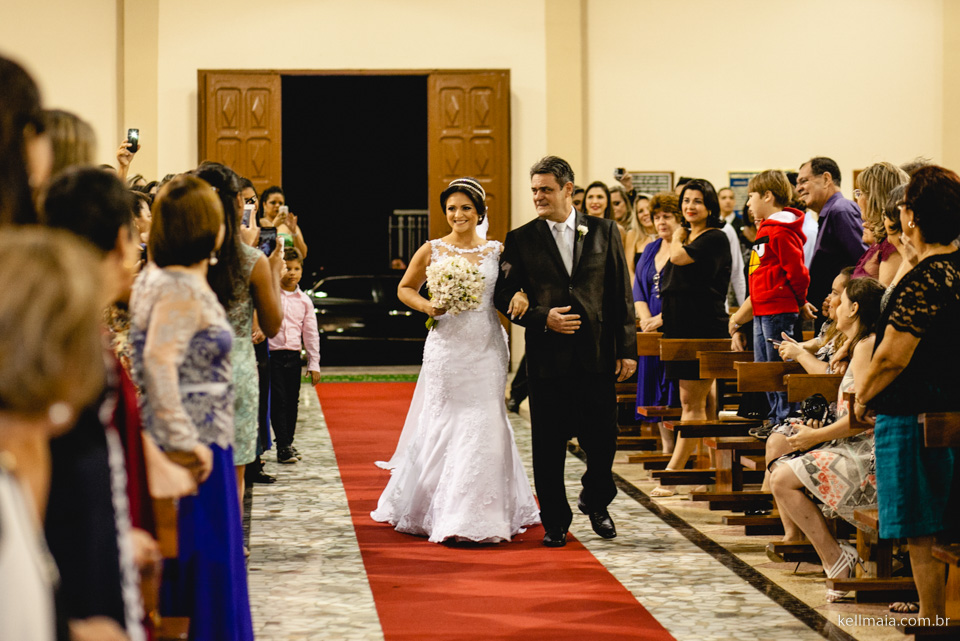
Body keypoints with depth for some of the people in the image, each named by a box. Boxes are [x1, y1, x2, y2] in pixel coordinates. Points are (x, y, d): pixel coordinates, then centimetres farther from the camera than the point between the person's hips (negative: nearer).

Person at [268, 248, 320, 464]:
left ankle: (288, 443, 21)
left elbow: (310, 333, 10)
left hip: (293, 355, 4)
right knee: (278, 400, -6)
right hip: (272, 354, -4)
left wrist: (314, 364, 8)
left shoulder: (304, 300, 8)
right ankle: (283, 447, -4)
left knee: (292, 401, 9)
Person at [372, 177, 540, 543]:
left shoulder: (496, 251, 5)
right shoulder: (431, 251, 3)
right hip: (447, 346, -1)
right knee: (443, 424, 1)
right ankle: (440, 511, 15)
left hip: (486, 348, 1)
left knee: (482, 425, -1)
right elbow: (405, 288, 13)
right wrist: (427, 307, -6)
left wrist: (519, 298, -11)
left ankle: (477, 517, 8)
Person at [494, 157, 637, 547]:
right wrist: (543, 318, -12)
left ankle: (595, 502, 29)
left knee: (603, 438, 3)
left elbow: (622, 293, 5)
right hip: (547, 357, 0)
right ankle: (555, 521, 17)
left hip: (597, 355, 0)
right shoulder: (520, 240, 3)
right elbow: (505, 296, 3)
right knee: (548, 444, 4)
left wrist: (627, 349, 1)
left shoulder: (604, 232, 5)